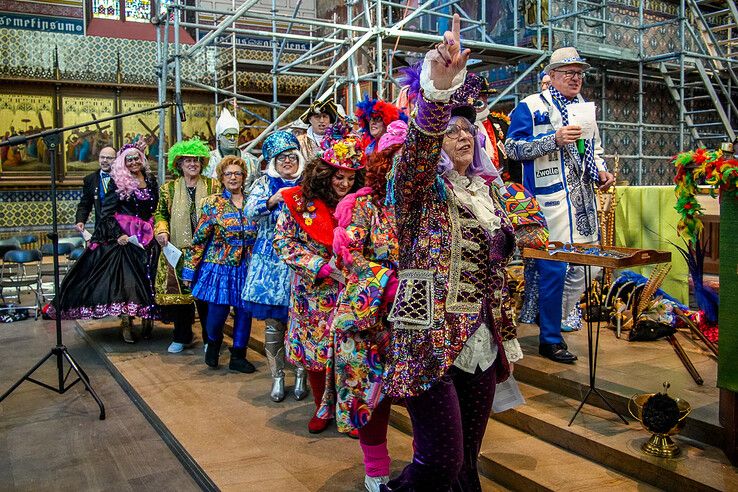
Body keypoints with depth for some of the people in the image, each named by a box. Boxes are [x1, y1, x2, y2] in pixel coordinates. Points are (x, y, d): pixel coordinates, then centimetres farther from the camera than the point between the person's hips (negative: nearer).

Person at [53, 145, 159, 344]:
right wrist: (118, 234, -15)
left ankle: (147, 318, 13)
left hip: (147, 235, 4)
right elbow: (106, 212, -6)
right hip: (124, 235, -4)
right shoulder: (118, 182, -3)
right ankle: (126, 323, -3)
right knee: (126, 276, -8)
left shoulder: (151, 180, 10)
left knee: (147, 278, 3)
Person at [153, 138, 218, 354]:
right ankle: (182, 337, 21)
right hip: (178, 249, 2)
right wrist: (162, 231, -6)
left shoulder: (213, 186, 6)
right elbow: (161, 213, 12)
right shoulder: (169, 188, 9)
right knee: (179, 291, 4)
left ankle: (210, 338, 13)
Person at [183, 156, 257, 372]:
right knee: (217, 313, -2)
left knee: (245, 313, 5)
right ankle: (213, 343, 31)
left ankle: (238, 356, 22)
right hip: (219, 268, -2)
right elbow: (199, 238, -2)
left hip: (246, 269, 3)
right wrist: (190, 269, -3)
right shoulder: (212, 203, -2)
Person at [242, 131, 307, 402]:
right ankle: (277, 377, 17)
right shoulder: (265, 183, 7)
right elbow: (250, 212, -9)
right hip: (271, 261, 0)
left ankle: (301, 375, 18)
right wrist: (273, 200, -26)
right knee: (273, 323, 3)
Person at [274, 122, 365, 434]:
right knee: (314, 350, 9)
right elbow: (283, 241, -7)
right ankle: (322, 408, 29)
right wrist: (322, 267, -15)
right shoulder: (300, 202, -5)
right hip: (314, 294, 0)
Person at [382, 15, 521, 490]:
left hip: (481, 342, 6)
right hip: (431, 340, -6)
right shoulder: (421, 188, -4)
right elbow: (420, 144, -28)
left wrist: (508, 338, 19)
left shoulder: (487, 192, 14)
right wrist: (439, 85, -45)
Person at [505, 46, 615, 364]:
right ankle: (550, 338, 5)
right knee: (554, 268, -7)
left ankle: (554, 322, 27)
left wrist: (601, 171, 9)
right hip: (550, 198, -7)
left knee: (581, 266, 10)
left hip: (583, 198, 8)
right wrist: (555, 139, -18)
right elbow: (512, 147, -10)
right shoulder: (531, 106, -1)